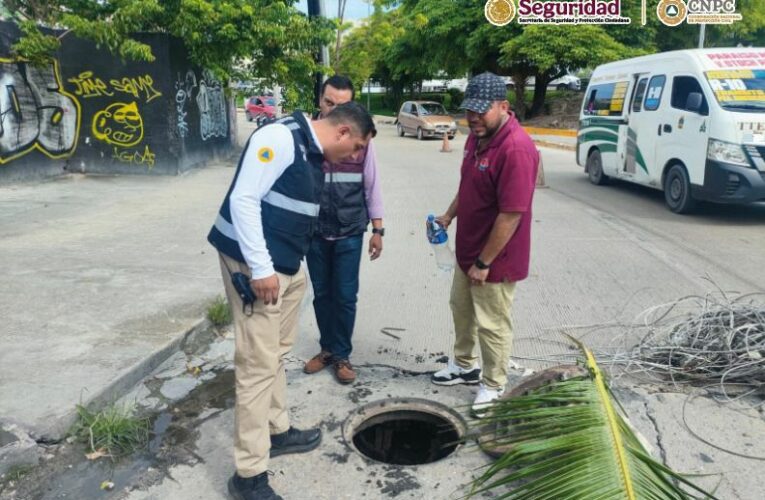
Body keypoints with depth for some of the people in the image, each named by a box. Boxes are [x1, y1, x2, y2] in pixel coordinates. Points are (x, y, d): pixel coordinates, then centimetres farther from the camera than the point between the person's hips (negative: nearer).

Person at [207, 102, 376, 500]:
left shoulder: (314, 155, 13)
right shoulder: (281, 138, -17)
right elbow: (243, 199, -23)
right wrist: (261, 268, -24)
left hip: (286, 266, 10)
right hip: (255, 265, -10)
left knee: (277, 353, 20)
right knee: (258, 364, -5)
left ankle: (277, 431, 38)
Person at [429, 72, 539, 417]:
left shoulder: (516, 149, -28)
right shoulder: (478, 135, 3)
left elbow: (511, 214, -27)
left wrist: (484, 262, -22)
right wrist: (449, 215, 13)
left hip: (495, 258, -9)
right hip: (467, 249, 9)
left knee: (492, 324, 8)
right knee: (461, 308, 23)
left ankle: (493, 386, 29)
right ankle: (465, 366, 45)